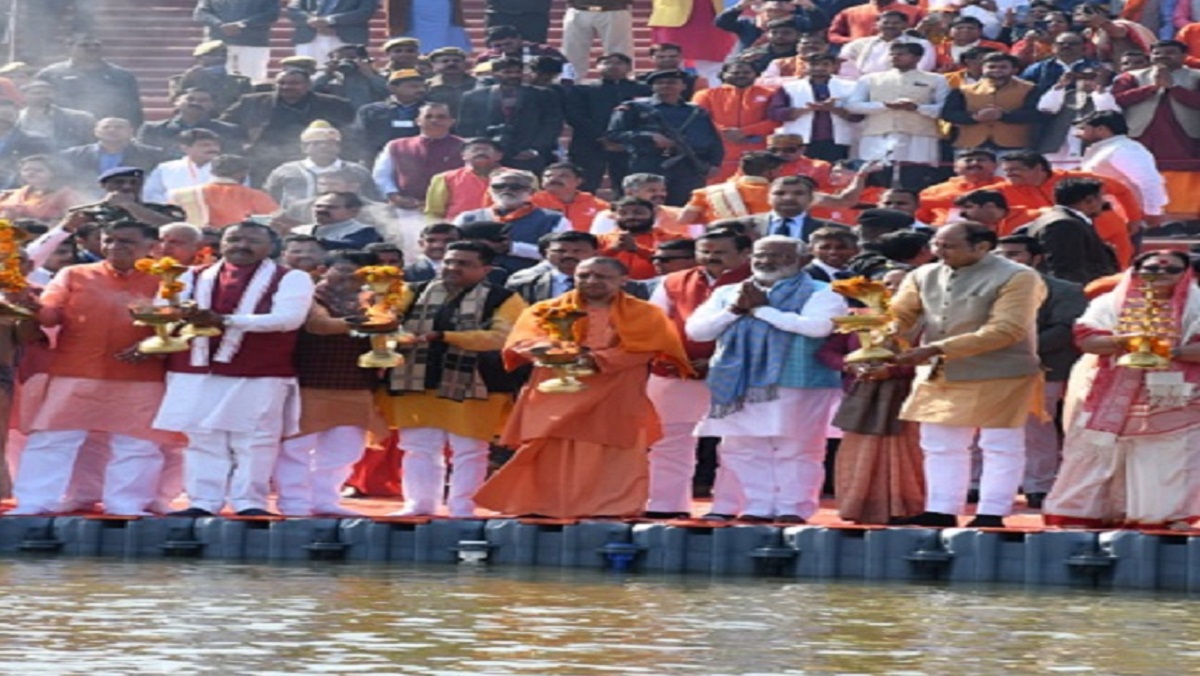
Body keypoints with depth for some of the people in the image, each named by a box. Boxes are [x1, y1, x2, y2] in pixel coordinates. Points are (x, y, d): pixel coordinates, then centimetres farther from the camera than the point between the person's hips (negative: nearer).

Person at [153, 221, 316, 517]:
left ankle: (249, 503, 3)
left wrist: (224, 320, -22)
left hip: (260, 374, -3)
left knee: (253, 441, -2)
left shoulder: (291, 279, 1)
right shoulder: (194, 278, 15)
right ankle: (203, 502, 7)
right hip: (196, 371, 3)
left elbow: (288, 317, -15)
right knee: (203, 438, 3)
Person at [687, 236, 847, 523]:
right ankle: (755, 509, 9)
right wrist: (733, 309, -7)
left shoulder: (820, 294, 0)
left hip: (796, 385, -5)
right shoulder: (727, 293, 15)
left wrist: (761, 308, -11)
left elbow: (818, 326, -19)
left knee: (794, 450, -5)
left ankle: (792, 509, -1)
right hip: (740, 384, 5)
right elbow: (695, 329, 10)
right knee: (743, 450, 4)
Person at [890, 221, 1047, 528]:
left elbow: (1004, 330, -21)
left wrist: (937, 349, -25)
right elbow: (898, 315, 5)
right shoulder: (925, 276, 7)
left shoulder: (1016, 278, -13)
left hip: (999, 377, -6)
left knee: (1000, 447, 0)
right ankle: (940, 511, 16)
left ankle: (991, 514, 4)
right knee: (940, 446, 9)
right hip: (938, 376, 6)